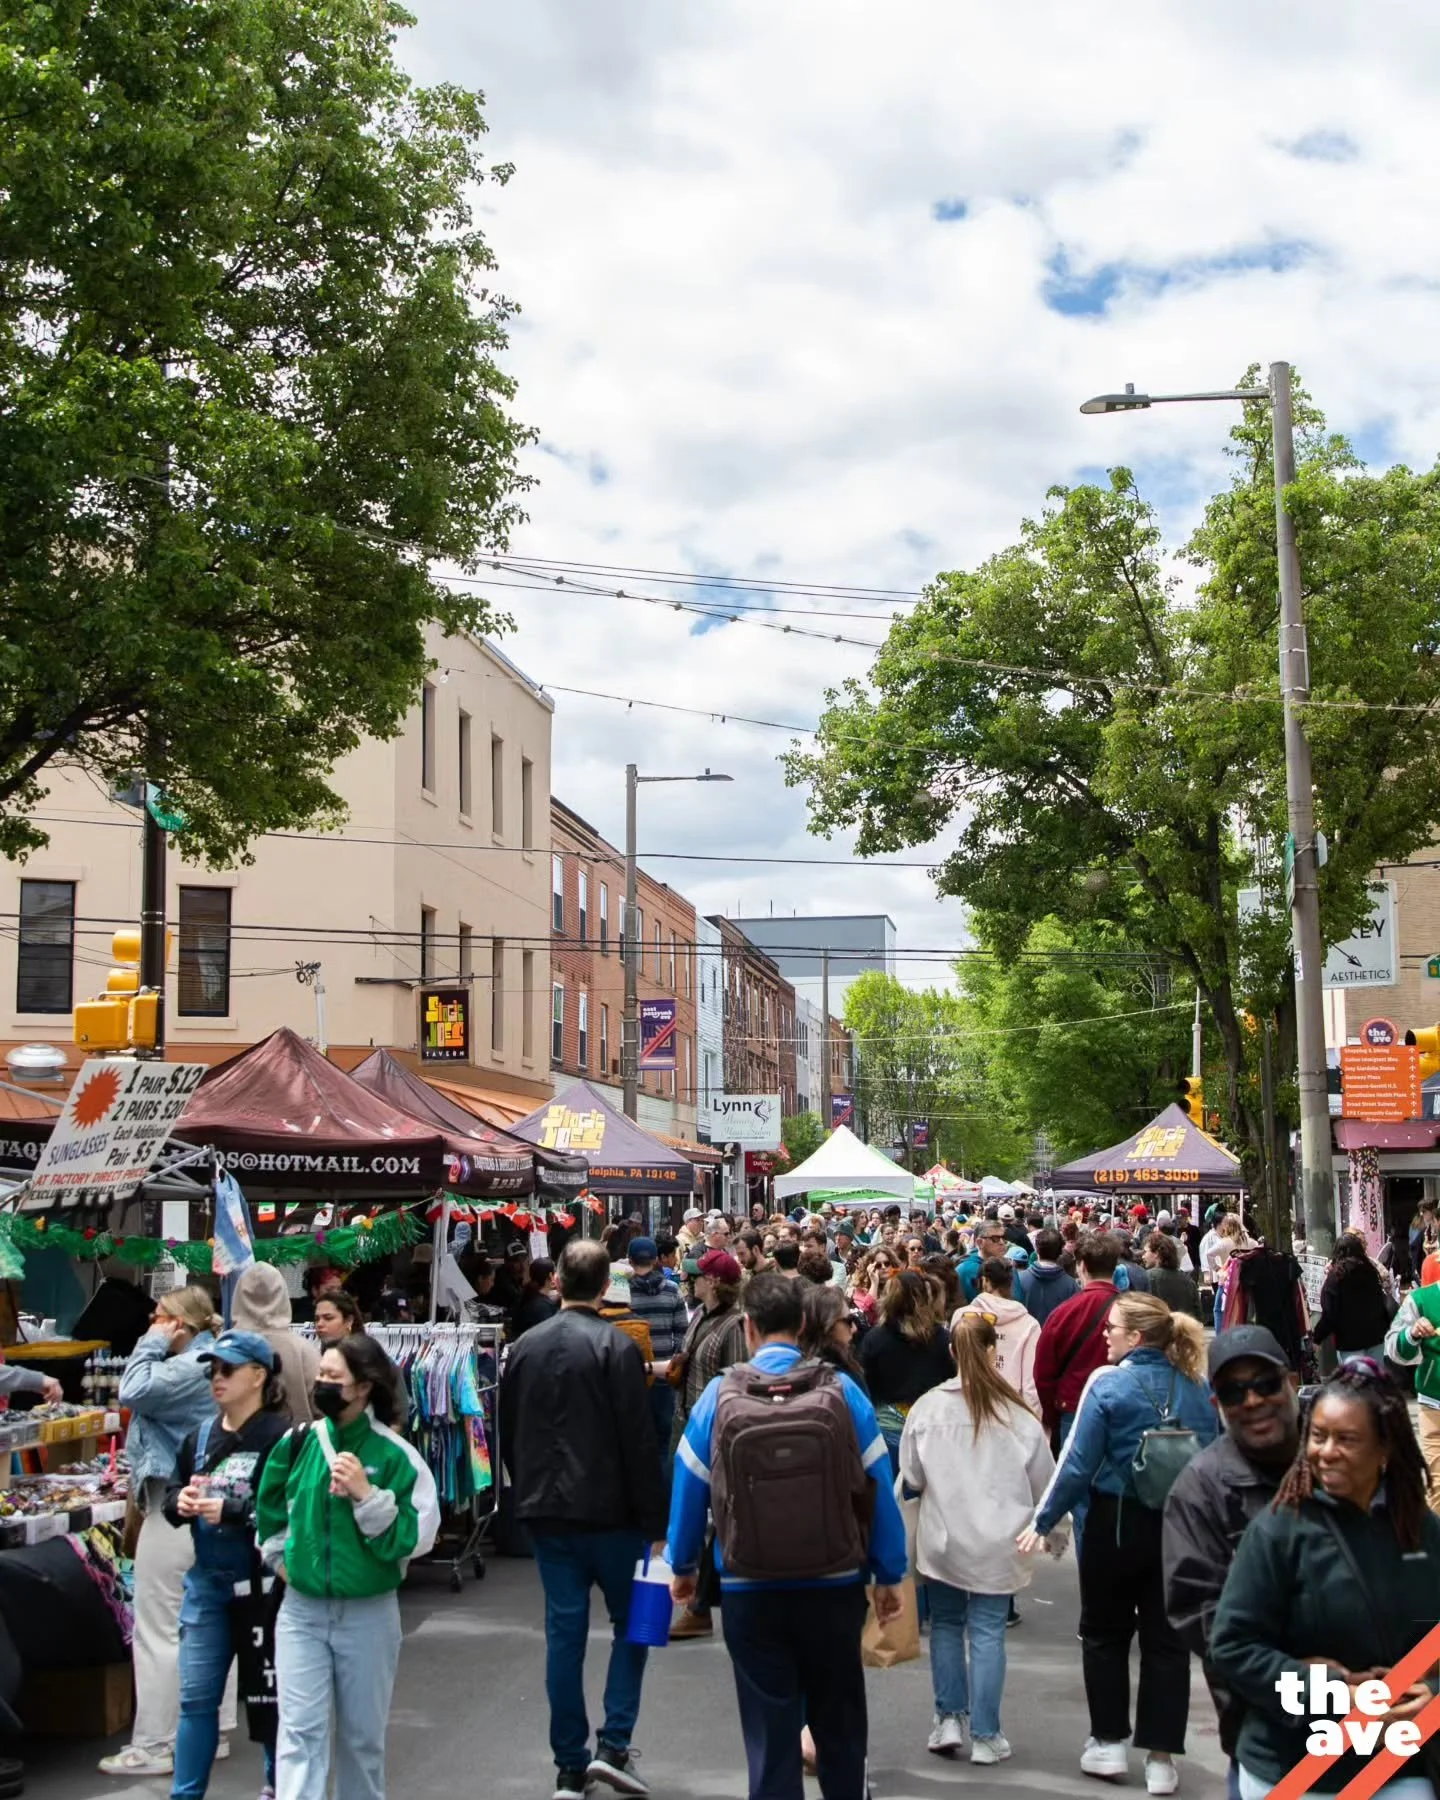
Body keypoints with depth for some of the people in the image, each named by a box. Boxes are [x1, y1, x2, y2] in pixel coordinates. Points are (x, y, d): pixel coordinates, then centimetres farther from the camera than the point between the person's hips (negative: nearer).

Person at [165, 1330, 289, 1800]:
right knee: (196, 1695, 9)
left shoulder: (281, 1435, -16)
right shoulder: (201, 1437, 6)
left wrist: (230, 1510, -26)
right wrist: (182, 1502, -8)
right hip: (207, 1581, 6)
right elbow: (172, 1496, 15)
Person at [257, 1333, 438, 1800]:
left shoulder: (394, 1455, -12)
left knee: (362, 1734, 13)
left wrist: (365, 1494, -23)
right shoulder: (297, 1442, -2)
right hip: (301, 1610, 2)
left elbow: (413, 1537, -15)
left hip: (369, 1615, -2)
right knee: (300, 1730, -4)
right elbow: (269, 1507, 17)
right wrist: (280, 1555, 7)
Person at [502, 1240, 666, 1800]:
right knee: (632, 1621, 12)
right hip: (608, 1510, -4)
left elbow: (508, 1433, 12)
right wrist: (654, 1521, -8)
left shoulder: (525, 1347, 5)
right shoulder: (616, 1347, -12)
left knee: (563, 1632, 8)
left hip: (545, 1510, 5)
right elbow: (639, 1442, -13)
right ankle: (613, 1744, 4)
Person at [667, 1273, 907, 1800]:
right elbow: (879, 1490, -6)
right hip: (834, 1587, 0)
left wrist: (683, 1565, 17)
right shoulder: (842, 1391, -8)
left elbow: (688, 1490, 1)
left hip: (751, 1593, 0)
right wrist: (890, 1574, 5)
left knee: (769, 1731, 10)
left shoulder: (719, 1396, -7)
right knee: (839, 1722, 19)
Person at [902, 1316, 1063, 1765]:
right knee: (988, 1631, 6)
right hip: (997, 1542, 0)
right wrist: (1056, 1532, 17)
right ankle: (985, 1734, 11)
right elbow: (1043, 1480, 2)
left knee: (946, 1623, 17)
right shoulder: (1017, 1412, -9)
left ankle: (949, 1720, 16)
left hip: (942, 1538, 1)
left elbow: (911, 1477, -1)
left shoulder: (926, 1407, -9)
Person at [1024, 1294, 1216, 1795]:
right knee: (1166, 1640, 10)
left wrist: (1044, 1520, -3)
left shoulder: (1108, 1384, -13)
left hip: (1117, 1523, -3)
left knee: (1104, 1633, 15)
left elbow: (1078, 1463, -13)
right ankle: (1160, 1757, 12)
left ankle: (1109, 1741, 20)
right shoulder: (1196, 1388, -1)